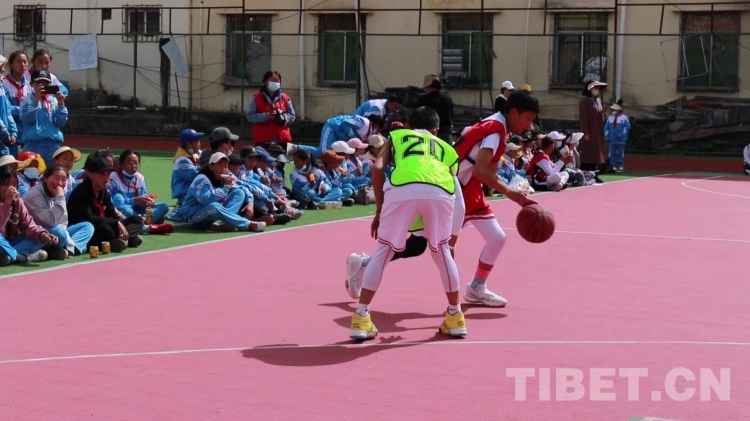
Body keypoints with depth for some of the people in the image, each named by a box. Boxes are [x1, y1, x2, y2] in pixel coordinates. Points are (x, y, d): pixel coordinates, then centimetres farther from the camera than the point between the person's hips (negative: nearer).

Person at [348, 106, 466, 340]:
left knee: (382, 254, 15)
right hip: (439, 191, 2)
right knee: (443, 253, 25)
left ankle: (361, 319, 10)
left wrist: (379, 210, 22)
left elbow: (377, 168, 16)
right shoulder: (446, 148, 37)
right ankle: (455, 317, 33)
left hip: (403, 188, -1)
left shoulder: (396, 136, 34)